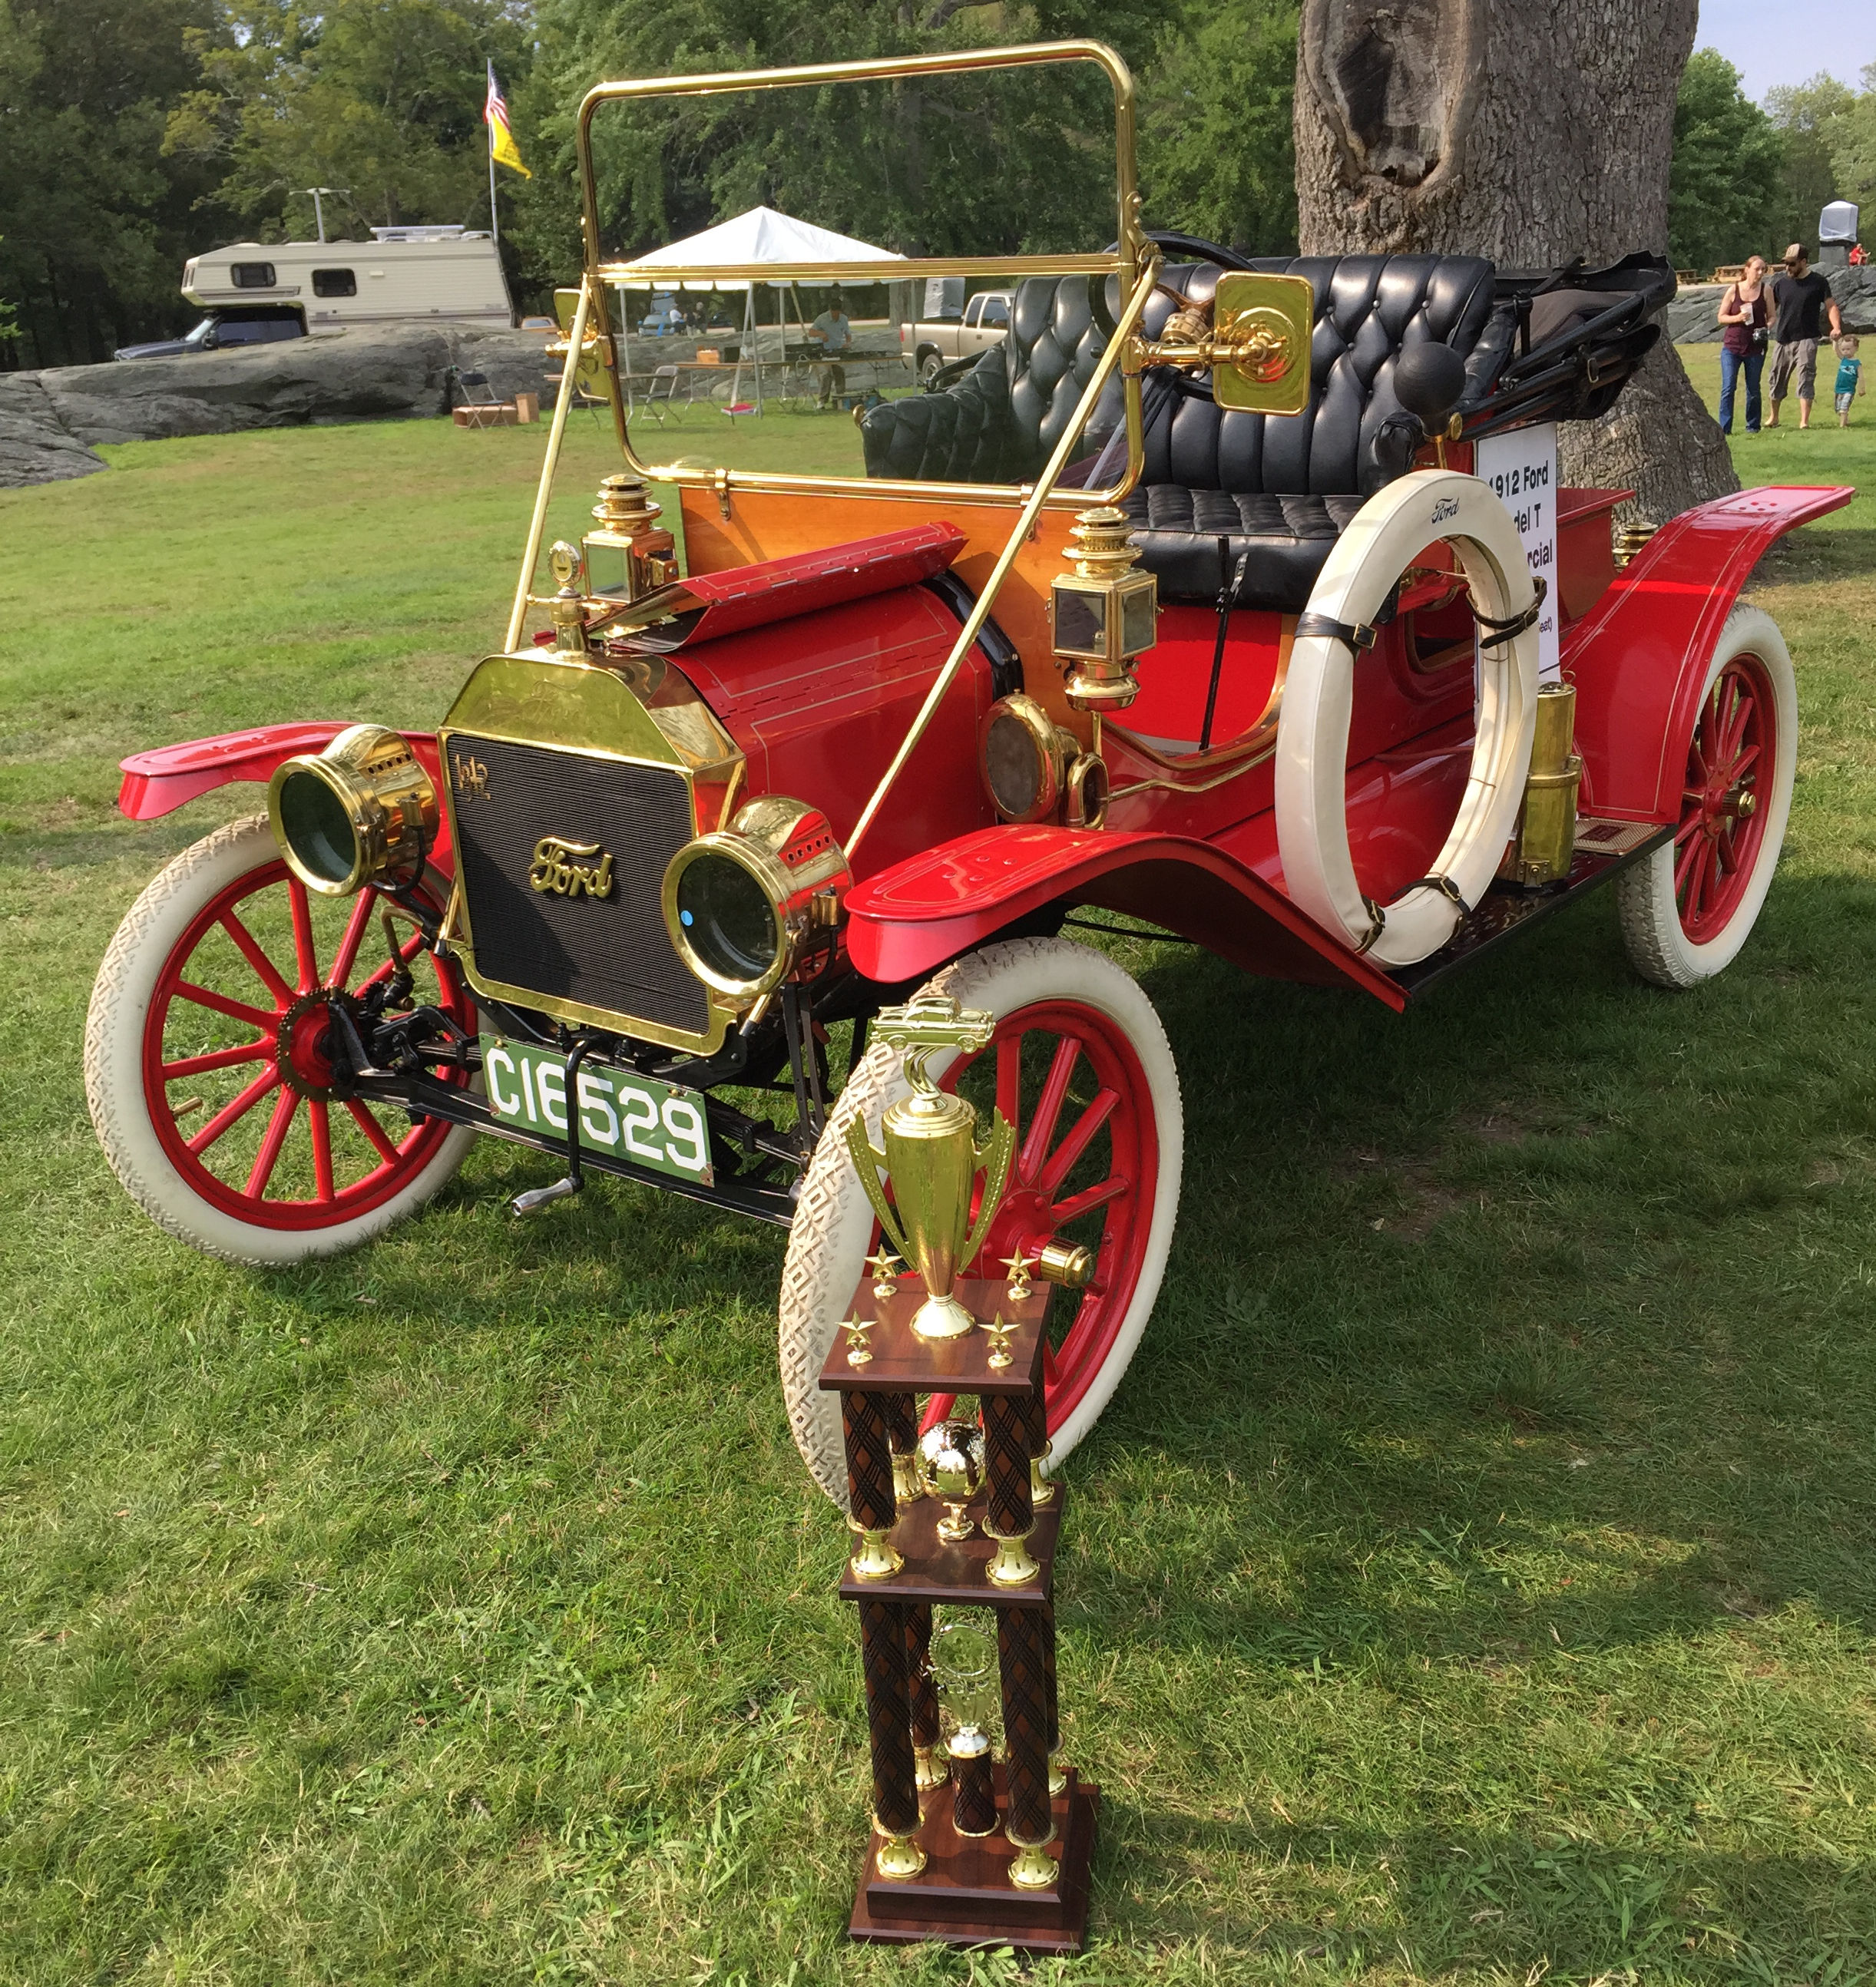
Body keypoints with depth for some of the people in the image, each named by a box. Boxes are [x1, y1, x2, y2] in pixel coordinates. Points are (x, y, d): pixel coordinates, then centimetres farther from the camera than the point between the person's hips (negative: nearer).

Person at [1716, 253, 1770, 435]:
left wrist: (1767, 328, -14)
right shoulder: (1734, 290, 0)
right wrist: (1738, 318, -16)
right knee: (1728, 387, -10)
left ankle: (1752, 426, 18)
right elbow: (1721, 317, 3)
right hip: (1732, 345, -1)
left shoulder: (1765, 291, 3)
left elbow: (1771, 317, 8)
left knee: (1753, 389, 7)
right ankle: (1724, 427, -9)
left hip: (1756, 348, 1)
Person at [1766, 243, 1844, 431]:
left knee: (1805, 378, -14)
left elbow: (1831, 306, 0)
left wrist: (1836, 327, -17)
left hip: (1806, 339, -4)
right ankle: (1773, 417, 30)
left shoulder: (1818, 282, 0)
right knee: (1777, 379, 11)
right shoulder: (1781, 284, 8)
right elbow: (1771, 310, 13)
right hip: (1782, 340, 4)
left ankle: (1804, 422, -17)